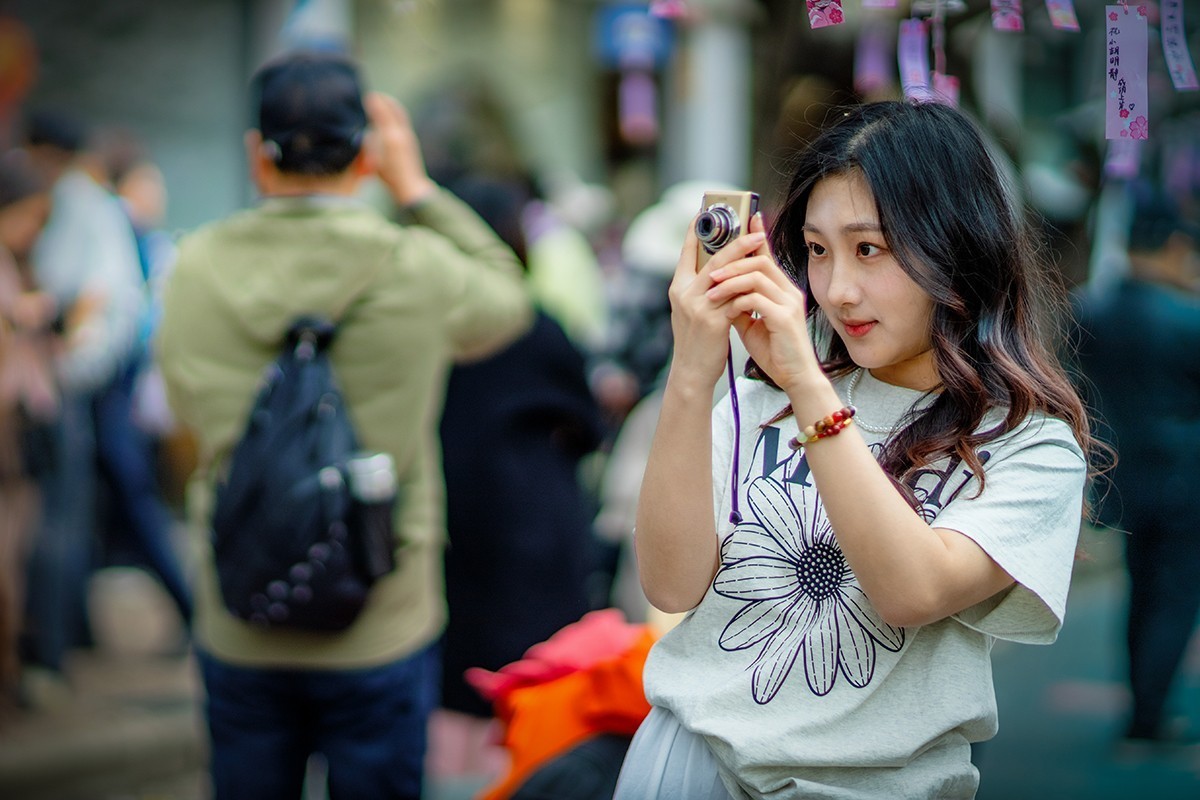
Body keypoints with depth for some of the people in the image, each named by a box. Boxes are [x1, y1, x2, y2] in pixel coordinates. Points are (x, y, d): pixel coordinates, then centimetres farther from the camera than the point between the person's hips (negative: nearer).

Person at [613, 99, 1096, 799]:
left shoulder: (1032, 444, -1)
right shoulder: (765, 397, 7)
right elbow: (674, 585, -3)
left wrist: (808, 387, -22)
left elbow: (913, 593, -17)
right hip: (701, 743, 0)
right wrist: (692, 379, -13)